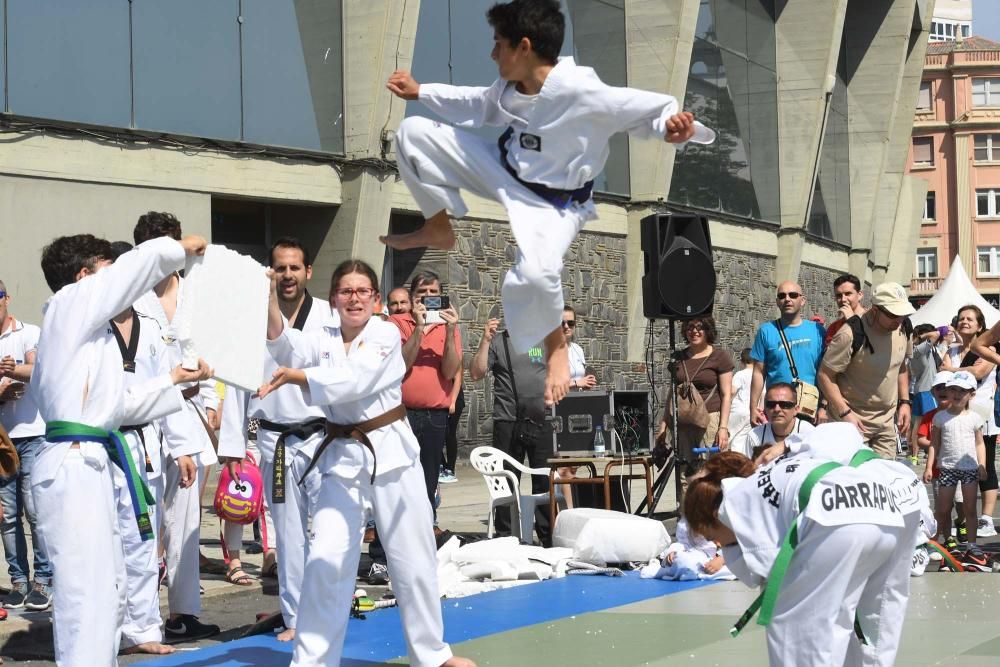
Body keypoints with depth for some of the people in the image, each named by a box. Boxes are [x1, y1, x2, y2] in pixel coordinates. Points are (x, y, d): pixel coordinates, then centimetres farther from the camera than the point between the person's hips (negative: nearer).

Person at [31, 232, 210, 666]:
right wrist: (181, 248, 10)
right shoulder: (71, 304, -5)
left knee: (109, 589, 16)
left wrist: (177, 380, 33)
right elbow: (144, 261, -8)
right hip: (72, 464, -10)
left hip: (90, 462, 10)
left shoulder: (90, 328, 22)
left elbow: (122, 406, 29)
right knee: (87, 592, -14)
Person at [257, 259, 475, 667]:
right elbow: (284, 346, -18)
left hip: (390, 452, -2)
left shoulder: (386, 335, -7)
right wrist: (270, 299, -33)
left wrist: (292, 376, -25)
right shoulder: (322, 339, 3)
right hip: (341, 456, 2)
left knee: (413, 557, 8)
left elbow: (353, 381, -22)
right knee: (326, 558, -6)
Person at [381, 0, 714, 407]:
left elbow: (640, 107, -28)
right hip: (505, 171, 7)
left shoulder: (582, 92, -34)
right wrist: (420, 92, 17)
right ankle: (439, 231, 23)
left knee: (535, 274, -39)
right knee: (412, 133, 2)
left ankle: (556, 347, -3)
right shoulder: (512, 86, -11)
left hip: (552, 202, -7)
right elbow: (482, 105, 12)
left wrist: (672, 126, -51)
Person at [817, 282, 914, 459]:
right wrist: (845, 413, -22)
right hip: (853, 419, -7)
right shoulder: (850, 335, -20)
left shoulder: (902, 329, 2)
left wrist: (904, 402, 9)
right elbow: (825, 376, -15)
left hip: (887, 421, 7)